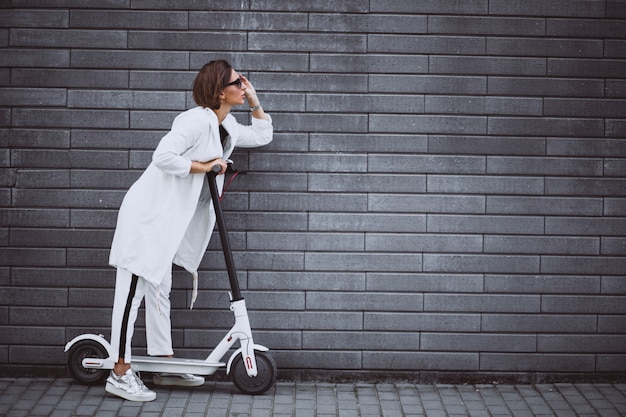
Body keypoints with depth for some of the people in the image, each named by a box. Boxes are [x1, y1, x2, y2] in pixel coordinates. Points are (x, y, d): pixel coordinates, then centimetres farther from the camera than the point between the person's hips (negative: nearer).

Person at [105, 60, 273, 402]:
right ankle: (120, 373, -6)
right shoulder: (196, 120, -19)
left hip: (167, 220, 10)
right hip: (147, 214, -10)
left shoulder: (226, 127, 12)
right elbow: (164, 156, -29)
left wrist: (254, 101, 13)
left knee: (159, 289, 16)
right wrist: (203, 166, -18)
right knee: (133, 289, -7)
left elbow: (262, 135, 27)